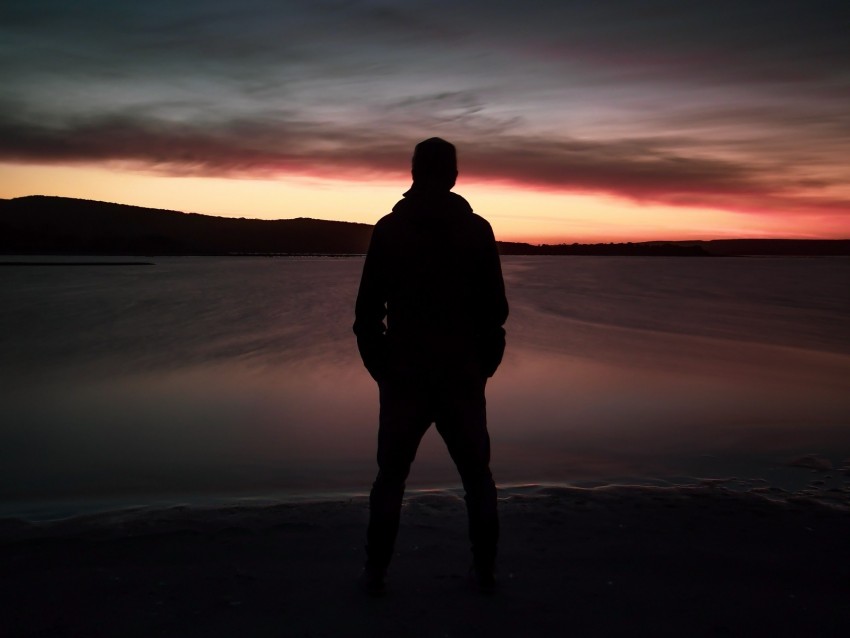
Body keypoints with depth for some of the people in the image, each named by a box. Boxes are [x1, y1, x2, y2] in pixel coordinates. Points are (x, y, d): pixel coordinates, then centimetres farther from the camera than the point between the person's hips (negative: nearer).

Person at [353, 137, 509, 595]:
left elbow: (368, 310, -2)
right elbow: (495, 309, -1)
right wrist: (486, 364, 9)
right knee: (477, 476, 14)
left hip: (403, 377, 0)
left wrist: (379, 366, 7)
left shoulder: (389, 229, -1)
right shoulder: (477, 230, 0)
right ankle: (485, 572, 17)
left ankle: (376, 574, 13)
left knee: (391, 477, 12)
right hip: (464, 377, 1)